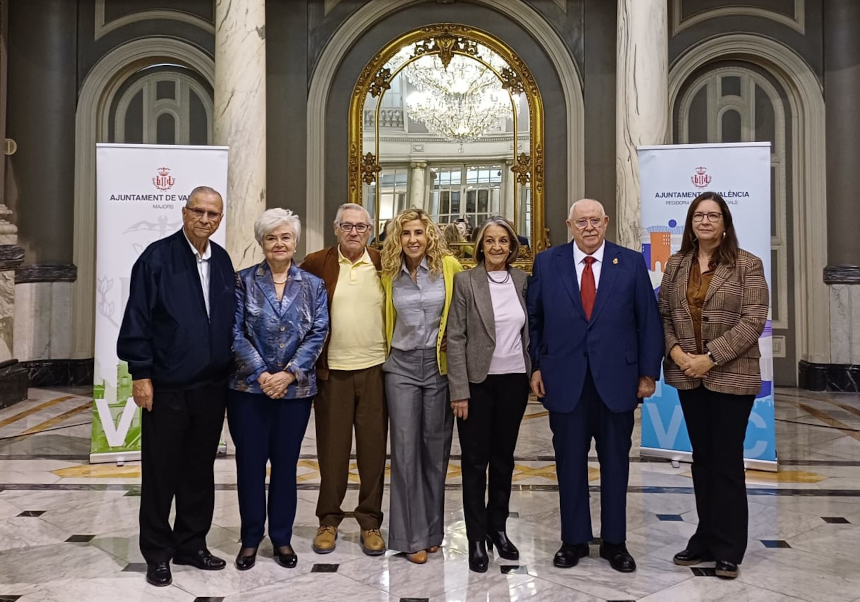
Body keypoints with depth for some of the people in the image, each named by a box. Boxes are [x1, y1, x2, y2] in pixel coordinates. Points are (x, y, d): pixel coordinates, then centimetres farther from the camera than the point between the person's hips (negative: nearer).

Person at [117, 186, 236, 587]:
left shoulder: (222, 261, 8)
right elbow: (137, 319, -9)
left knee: (200, 470, 14)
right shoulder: (157, 257, -7)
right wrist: (140, 374, -12)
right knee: (160, 472, 7)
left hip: (212, 386, 5)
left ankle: (192, 544, 29)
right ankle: (157, 553, 22)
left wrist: (230, 370, 10)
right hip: (166, 386, -5)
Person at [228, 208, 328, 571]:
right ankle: (250, 538, 22)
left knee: (286, 462, 9)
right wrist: (261, 374, -14)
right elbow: (235, 332, -5)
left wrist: (289, 374, -13)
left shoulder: (313, 286, 4)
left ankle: (282, 537, 24)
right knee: (250, 462, 6)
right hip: (249, 387, -1)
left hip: (296, 388, 1)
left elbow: (318, 334, -2)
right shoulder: (243, 281, 1)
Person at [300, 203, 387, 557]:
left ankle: (370, 521, 21)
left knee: (373, 447, 7)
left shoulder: (384, 265, 5)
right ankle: (328, 520, 24)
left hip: (375, 368, 1)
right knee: (332, 447, 9)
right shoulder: (316, 264, 1)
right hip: (331, 369, -1)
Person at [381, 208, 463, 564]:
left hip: (439, 364, -1)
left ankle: (432, 529, 22)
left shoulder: (449, 266, -4)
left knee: (435, 447, 7)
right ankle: (411, 535, 10)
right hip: (401, 365, 1)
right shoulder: (390, 274, 5)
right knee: (405, 448, 0)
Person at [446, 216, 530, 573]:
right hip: (478, 382, -3)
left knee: (504, 457, 13)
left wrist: (533, 374, 5)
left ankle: (498, 528, 28)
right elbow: (455, 338, -8)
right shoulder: (465, 281, -6)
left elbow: (529, 330, 11)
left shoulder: (523, 280, 4)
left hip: (514, 381, 3)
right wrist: (459, 390, -12)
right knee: (475, 460, 5)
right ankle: (477, 537, 16)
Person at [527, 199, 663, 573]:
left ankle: (614, 542, 26)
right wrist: (535, 366, 0)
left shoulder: (631, 263, 2)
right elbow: (533, 319, 6)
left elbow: (648, 321, 2)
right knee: (570, 463, 9)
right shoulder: (546, 263, 3)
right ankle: (574, 540, 24)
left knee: (615, 462, 11)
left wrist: (648, 372, -1)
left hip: (616, 380, 0)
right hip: (564, 380, 0)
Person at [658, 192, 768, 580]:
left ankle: (728, 550, 16)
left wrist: (711, 358, -18)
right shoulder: (676, 264, 9)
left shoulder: (747, 265, -4)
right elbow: (663, 313, 8)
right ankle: (705, 540, 25)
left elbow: (753, 320, -11)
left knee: (727, 461, 3)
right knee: (702, 458, 13)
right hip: (688, 376, 4)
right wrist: (676, 352, -9)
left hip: (731, 376, -4)